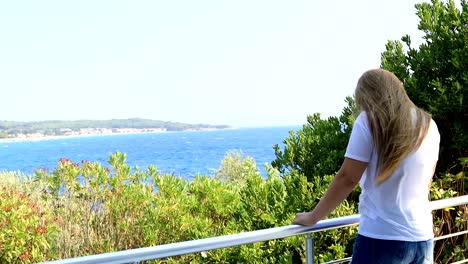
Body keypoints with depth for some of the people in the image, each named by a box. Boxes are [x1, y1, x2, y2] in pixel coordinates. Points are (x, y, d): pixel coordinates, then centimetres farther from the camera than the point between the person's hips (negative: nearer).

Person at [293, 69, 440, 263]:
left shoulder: (369, 121, -8)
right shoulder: (429, 125, 8)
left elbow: (347, 179, -9)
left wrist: (312, 217, 1)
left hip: (382, 239, -5)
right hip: (423, 239, 5)